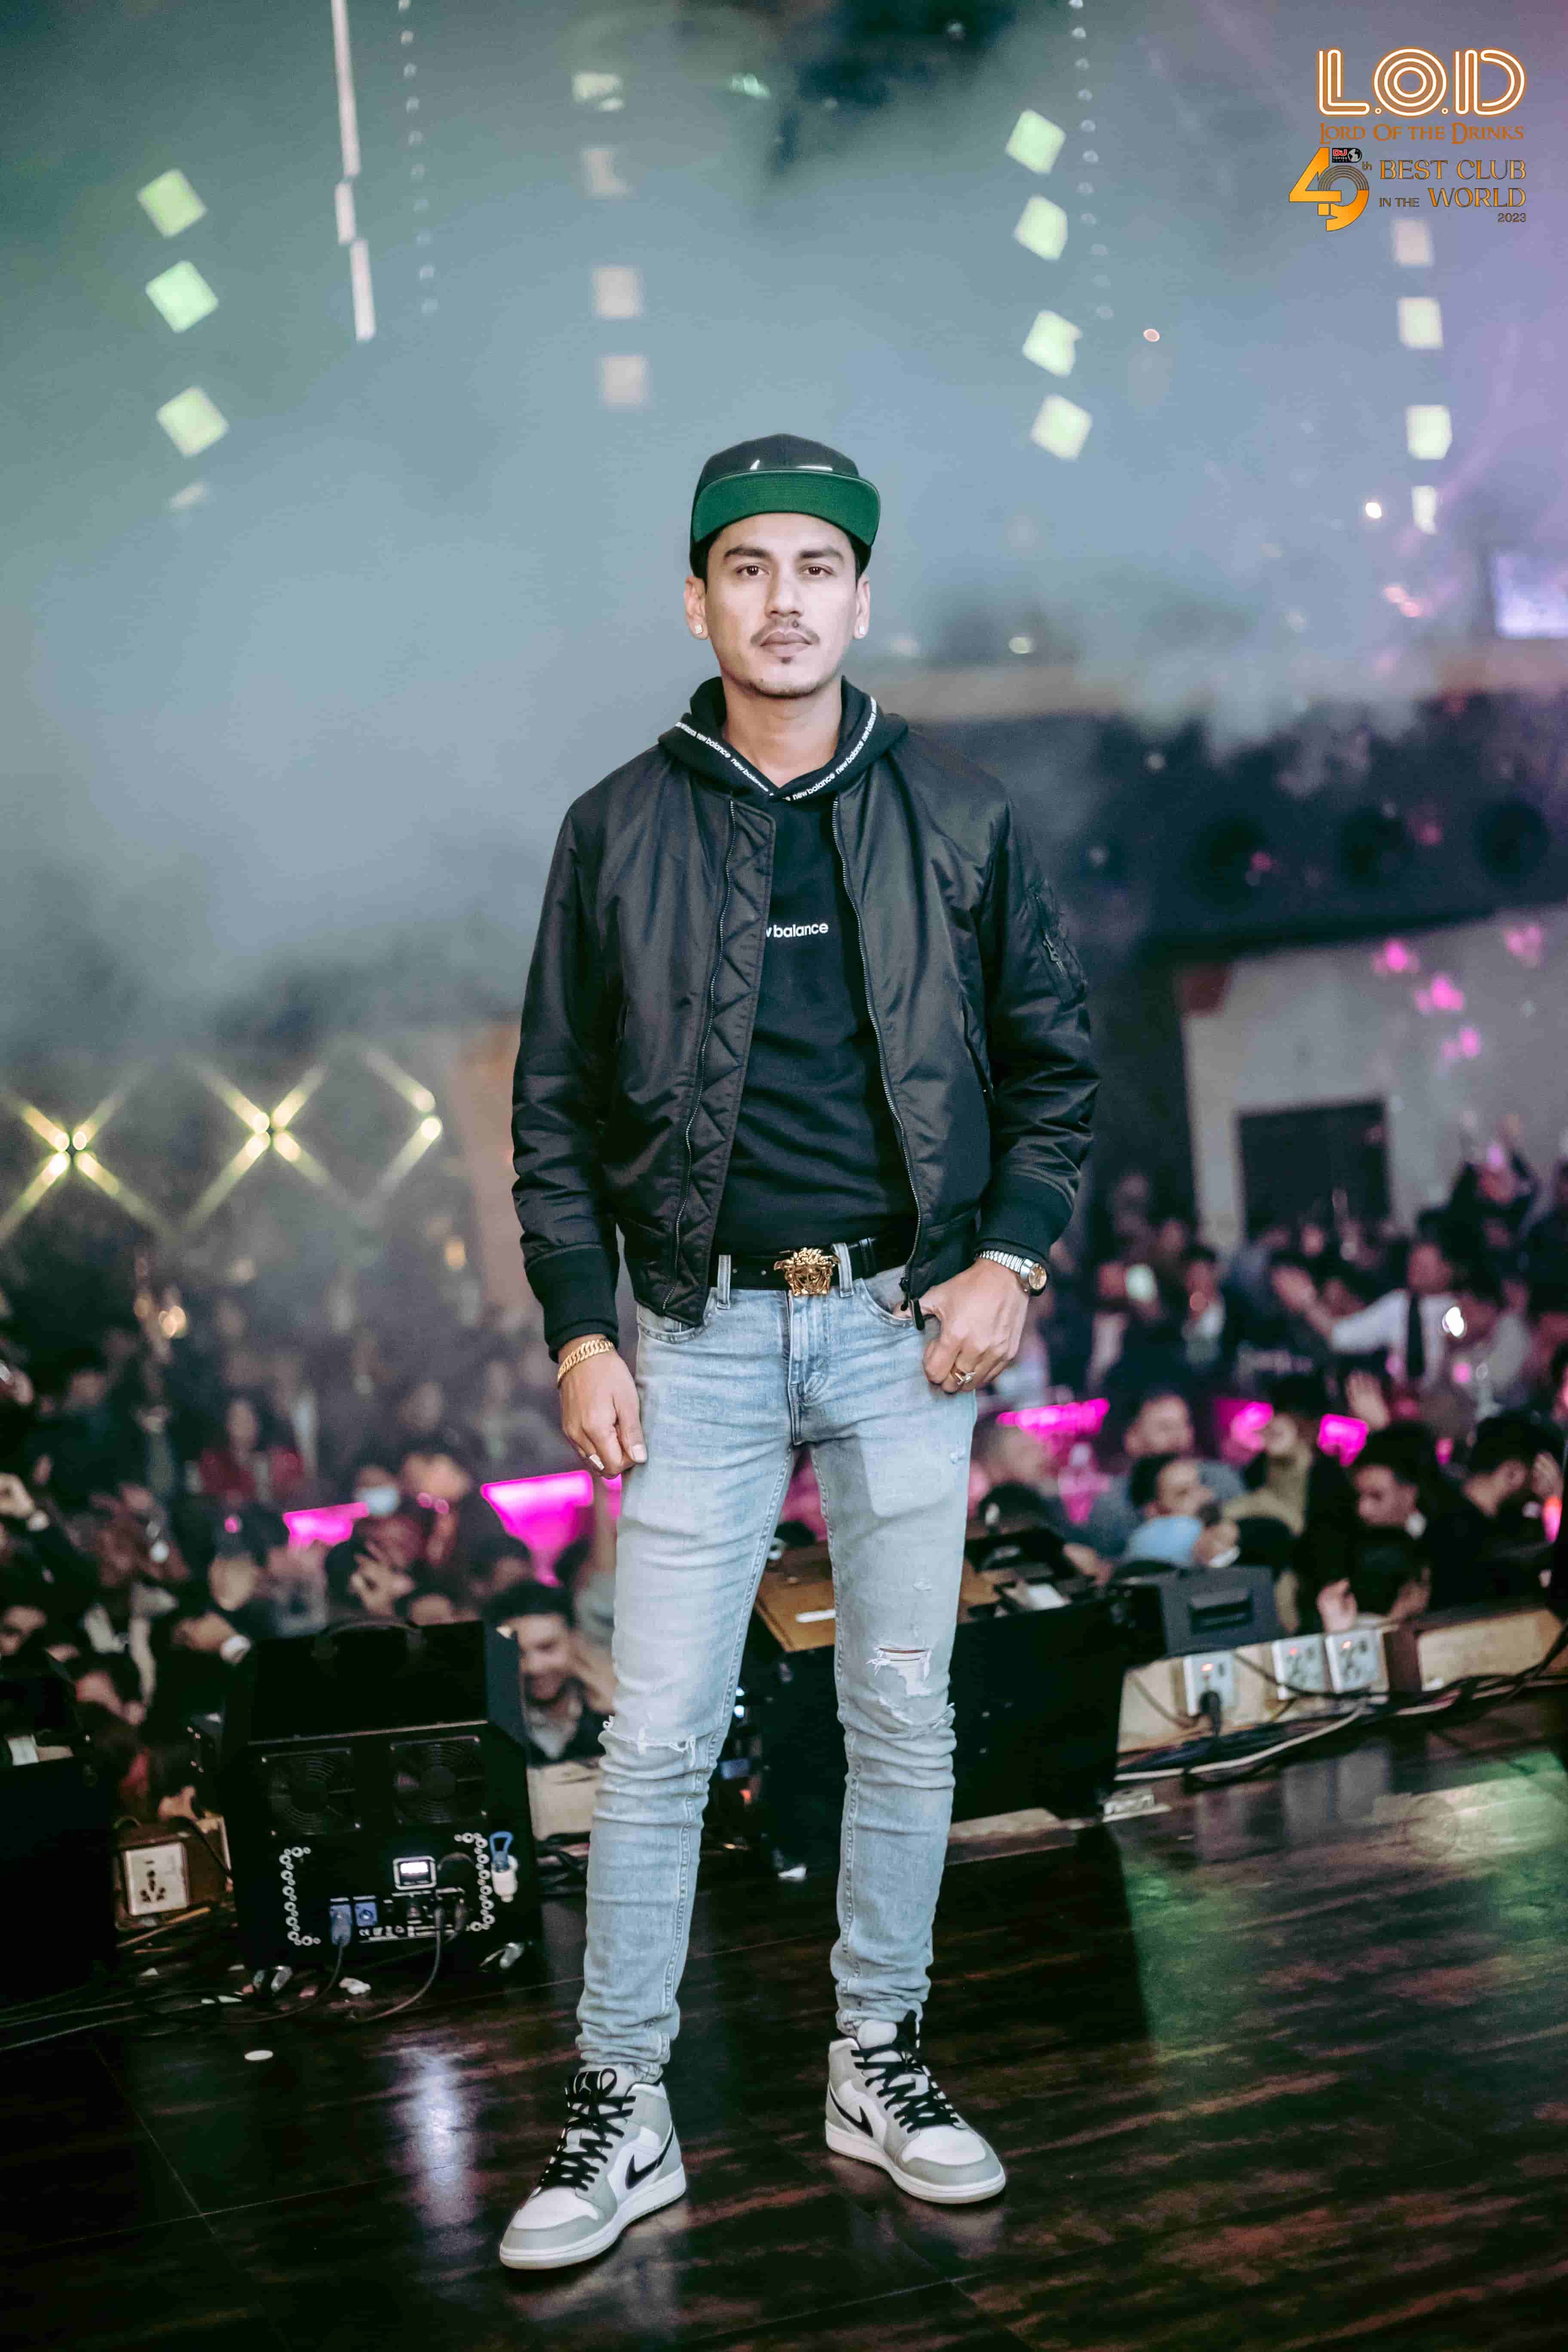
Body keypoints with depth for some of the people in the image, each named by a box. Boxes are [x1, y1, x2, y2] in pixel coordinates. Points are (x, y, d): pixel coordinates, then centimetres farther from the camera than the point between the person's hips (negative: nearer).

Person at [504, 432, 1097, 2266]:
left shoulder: (958, 819, 5)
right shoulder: (620, 828, 3)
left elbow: (1052, 1058, 10)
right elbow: (555, 1105, 5)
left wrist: (1011, 1258, -3)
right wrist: (580, 1333, -2)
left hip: (904, 1325, 1)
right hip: (699, 1332, -1)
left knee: (906, 1720, 8)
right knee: (658, 1736, 0)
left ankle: (877, 2064, 25)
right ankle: (622, 2105, 13)